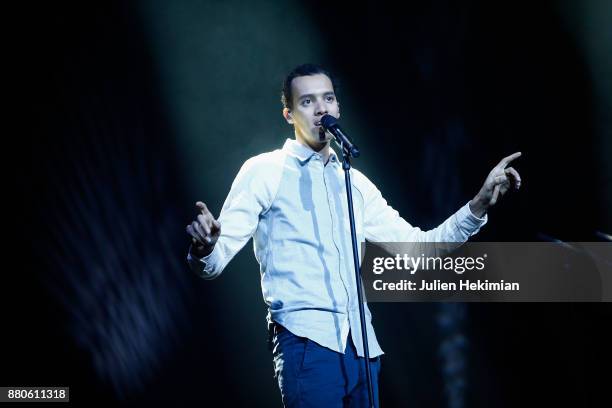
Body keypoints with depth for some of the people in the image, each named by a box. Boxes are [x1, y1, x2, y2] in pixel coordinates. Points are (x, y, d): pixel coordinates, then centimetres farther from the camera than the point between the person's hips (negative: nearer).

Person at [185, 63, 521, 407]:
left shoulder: (356, 183, 18)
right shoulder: (264, 172, 1)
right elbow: (215, 260, -5)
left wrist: (480, 204, 7)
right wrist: (203, 249, -30)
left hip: (362, 346, 6)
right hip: (308, 343, -6)